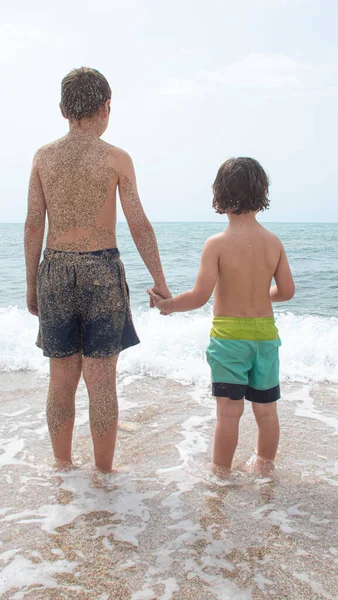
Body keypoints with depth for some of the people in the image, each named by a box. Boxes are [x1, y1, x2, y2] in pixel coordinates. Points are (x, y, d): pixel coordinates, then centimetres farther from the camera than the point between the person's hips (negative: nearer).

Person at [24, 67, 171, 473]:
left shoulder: (44, 156, 4)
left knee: (61, 381, 14)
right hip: (102, 271, -3)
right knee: (101, 383, 5)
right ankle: (103, 474, 17)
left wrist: (31, 285, 12)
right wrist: (160, 282, 4)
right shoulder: (116, 158, -4)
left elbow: (33, 226, 4)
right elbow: (139, 227, -5)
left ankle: (63, 469, 27)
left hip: (55, 271, 3)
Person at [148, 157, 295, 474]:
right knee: (266, 408, 16)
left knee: (229, 411, 4)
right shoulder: (273, 242, -2)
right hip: (265, 332, 4)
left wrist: (166, 304, -1)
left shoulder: (217, 244, -14)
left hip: (228, 334, -3)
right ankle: (264, 467, 32)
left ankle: (221, 473, 18)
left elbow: (200, 297, -17)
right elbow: (286, 291, 2)